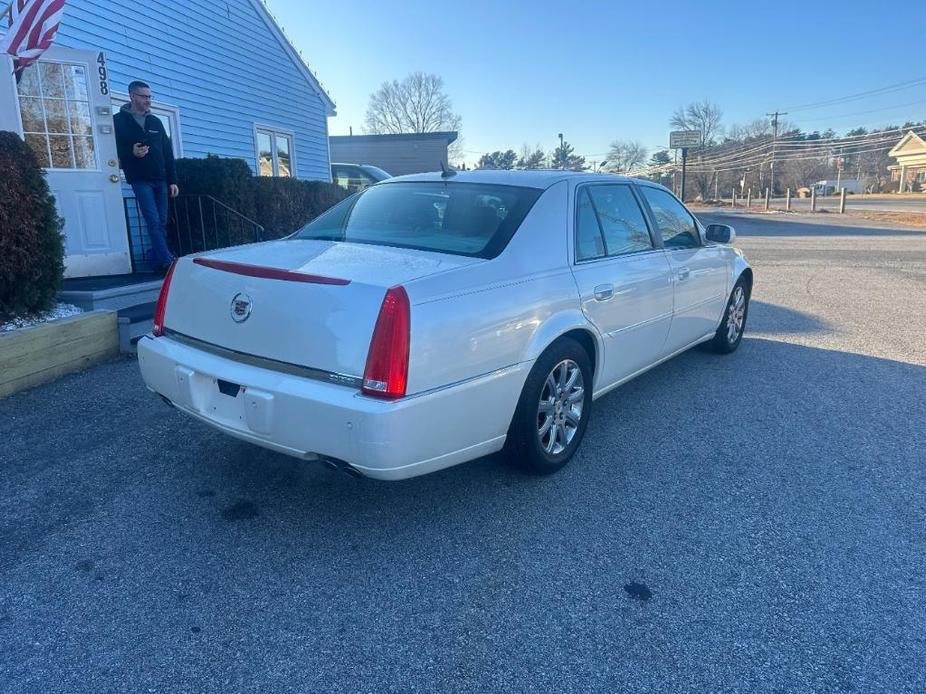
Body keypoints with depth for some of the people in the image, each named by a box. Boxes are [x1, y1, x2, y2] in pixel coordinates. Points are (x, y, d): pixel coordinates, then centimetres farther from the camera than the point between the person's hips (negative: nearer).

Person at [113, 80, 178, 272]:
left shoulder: (155, 121, 17)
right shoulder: (119, 121, 4)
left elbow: (168, 153, 15)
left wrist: (172, 180, 8)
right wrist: (131, 152, -18)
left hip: (160, 179, 5)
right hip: (140, 180, -5)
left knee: (162, 222, 3)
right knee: (153, 222, -13)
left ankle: (159, 263, 9)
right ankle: (168, 262, -18)